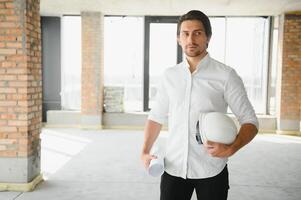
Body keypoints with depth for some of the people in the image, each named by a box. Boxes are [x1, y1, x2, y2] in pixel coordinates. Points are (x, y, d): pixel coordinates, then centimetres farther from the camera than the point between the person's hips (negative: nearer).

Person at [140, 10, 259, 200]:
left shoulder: (226, 75, -6)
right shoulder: (169, 75, 5)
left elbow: (250, 121, -5)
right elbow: (156, 117, 13)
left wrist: (231, 149, -23)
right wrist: (145, 151, 1)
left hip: (211, 170, -2)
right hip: (174, 168, 3)